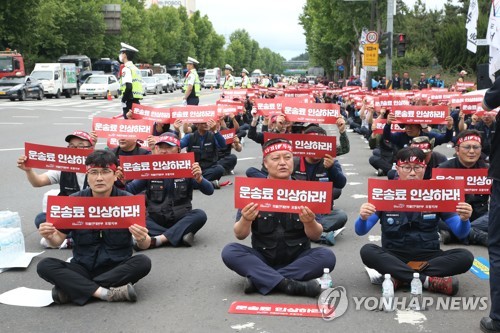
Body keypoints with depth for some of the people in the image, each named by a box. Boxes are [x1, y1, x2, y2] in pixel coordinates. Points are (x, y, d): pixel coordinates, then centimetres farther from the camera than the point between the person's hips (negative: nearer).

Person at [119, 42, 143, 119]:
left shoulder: (126, 69, -10)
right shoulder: (135, 68, 17)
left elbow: (128, 87, -22)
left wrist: (123, 100, -13)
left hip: (130, 101, -9)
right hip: (137, 101, 9)